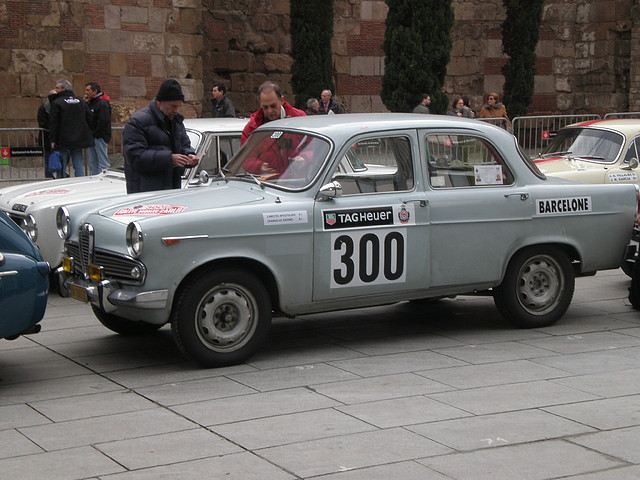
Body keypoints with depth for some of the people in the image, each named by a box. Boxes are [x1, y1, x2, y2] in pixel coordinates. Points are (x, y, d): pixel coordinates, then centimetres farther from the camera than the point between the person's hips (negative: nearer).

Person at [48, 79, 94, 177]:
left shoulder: (56, 103, -7)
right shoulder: (81, 101, 10)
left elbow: (53, 123, -10)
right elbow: (90, 119, 12)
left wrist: (53, 140, -9)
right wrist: (87, 134, 19)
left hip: (63, 140, -5)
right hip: (79, 140, 5)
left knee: (62, 166, 1)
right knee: (78, 165, 7)